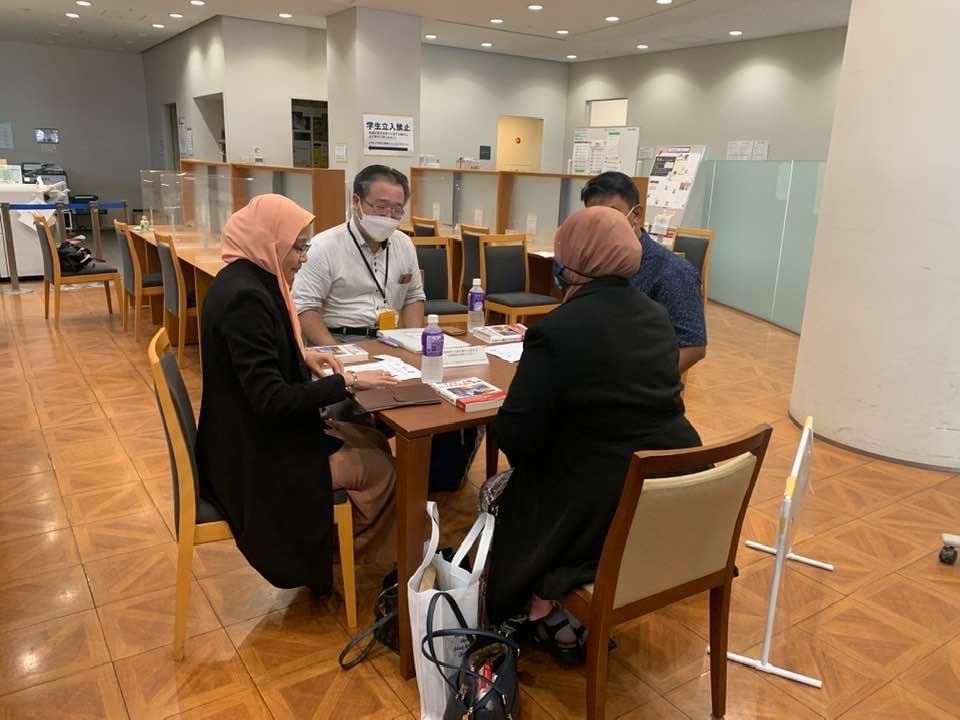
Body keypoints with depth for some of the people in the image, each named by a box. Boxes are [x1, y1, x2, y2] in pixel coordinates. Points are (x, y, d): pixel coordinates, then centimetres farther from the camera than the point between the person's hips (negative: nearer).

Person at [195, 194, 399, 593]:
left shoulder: (245, 280, 4)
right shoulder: (245, 297, -27)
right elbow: (270, 398, -28)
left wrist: (303, 356, 4)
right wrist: (347, 382, -23)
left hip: (257, 437, 10)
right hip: (256, 456, -10)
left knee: (373, 441, 15)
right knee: (379, 469, 1)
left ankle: (341, 547, 30)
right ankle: (349, 557, 27)